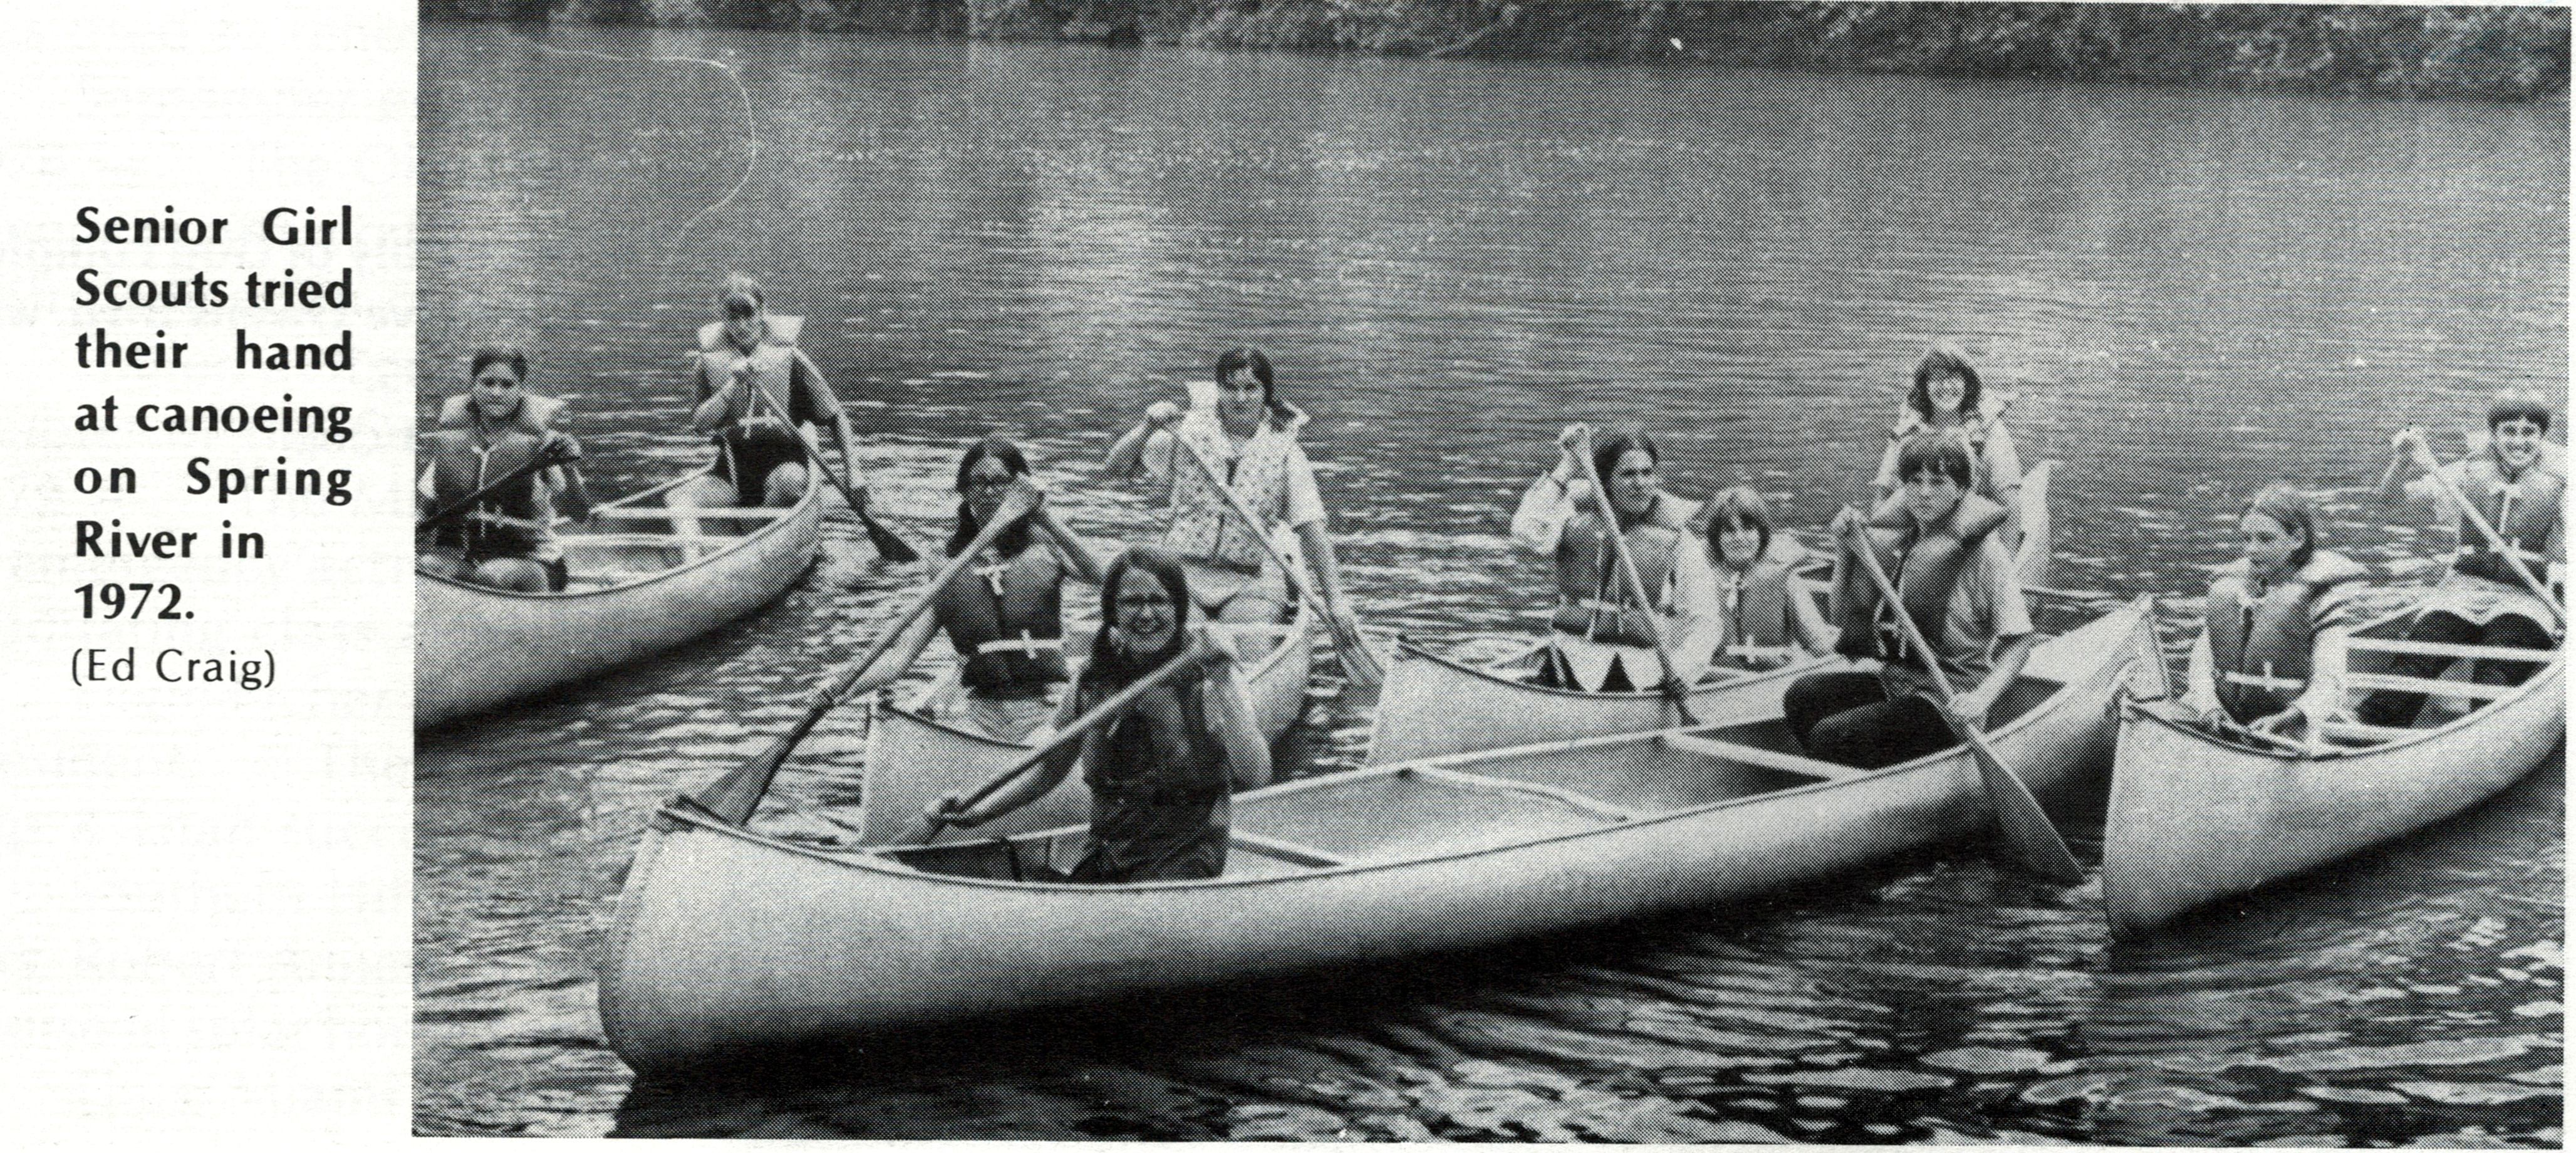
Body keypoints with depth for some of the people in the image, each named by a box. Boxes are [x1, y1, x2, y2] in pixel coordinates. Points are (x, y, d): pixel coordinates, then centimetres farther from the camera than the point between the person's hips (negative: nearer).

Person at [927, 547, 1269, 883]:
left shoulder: (1208, 674, -7)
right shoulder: (1094, 680, 6)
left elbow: (1254, 776, -18)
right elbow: (1049, 771, 18)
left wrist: (1223, 691, -26)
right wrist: (977, 813, 6)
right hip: (1105, 852, 4)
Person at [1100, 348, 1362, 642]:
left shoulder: (1284, 450, 3)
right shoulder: (1187, 432, 5)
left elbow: (1312, 530, -2)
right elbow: (1112, 469, 4)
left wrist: (1336, 601, -11)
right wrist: (1149, 426, -12)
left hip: (1254, 583, -1)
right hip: (1182, 572, 1)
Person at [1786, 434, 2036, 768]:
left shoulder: (1985, 554, -11)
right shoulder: (1895, 543, 9)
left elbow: (2018, 641, -14)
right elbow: (1844, 617, 12)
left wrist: (1981, 697, -29)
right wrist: (1847, 550, 0)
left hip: (1945, 704, -7)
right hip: (1895, 683, 7)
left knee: (1831, 736, -23)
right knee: (1803, 696, -15)